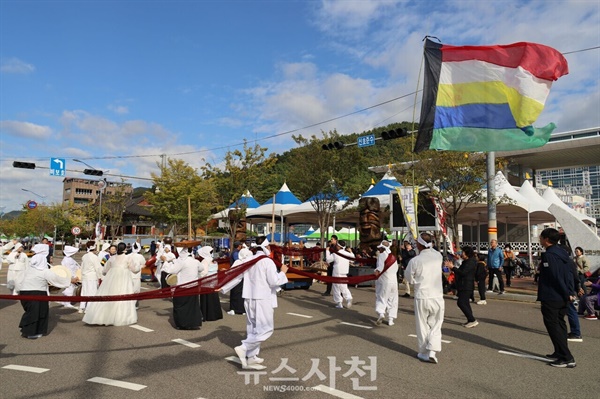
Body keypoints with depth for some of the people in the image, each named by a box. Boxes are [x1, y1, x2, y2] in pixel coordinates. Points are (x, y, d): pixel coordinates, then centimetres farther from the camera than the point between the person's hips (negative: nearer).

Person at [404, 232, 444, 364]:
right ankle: (432, 351, 2)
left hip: (421, 297, -2)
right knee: (436, 326, 14)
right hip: (437, 296, 3)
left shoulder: (415, 261, -14)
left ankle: (424, 353, 20)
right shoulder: (438, 256, -5)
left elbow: (409, 277, -1)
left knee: (422, 326, 12)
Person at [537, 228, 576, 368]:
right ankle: (560, 353, 26)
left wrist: (567, 294, -12)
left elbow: (556, 277, -21)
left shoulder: (548, 255, -19)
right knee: (560, 324, 17)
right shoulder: (562, 253, 11)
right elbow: (569, 274, 11)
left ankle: (567, 358, -3)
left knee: (553, 325, -3)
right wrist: (570, 292, 9)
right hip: (562, 297, 10)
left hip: (550, 297, -10)